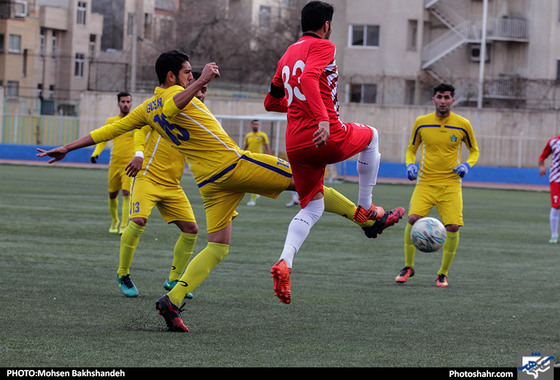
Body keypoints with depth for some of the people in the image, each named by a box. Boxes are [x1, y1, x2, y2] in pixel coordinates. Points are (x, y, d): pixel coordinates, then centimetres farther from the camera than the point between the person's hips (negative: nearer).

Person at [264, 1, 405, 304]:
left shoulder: (288, 55, 19)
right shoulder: (323, 47, -4)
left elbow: (271, 102, 26)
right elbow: (307, 78, -24)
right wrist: (322, 117, -32)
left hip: (295, 146, 7)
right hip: (329, 138, -7)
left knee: (311, 209, 14)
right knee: (371, 136, 25)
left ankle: (284, 262, -13)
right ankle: (365, 210, 25)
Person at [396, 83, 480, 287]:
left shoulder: (462, 125, -1)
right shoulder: (421, 122, 2)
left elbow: (474, 150, 14)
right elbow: (412, 149, 16)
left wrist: (467, 164, -6)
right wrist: (410, 164, -4)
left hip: (451, 184, 0)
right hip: (425, 182, 0)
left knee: (453, 226, -12)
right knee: (413, 219, -20)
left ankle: (443, 273, 8)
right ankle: (408, 267, 1)